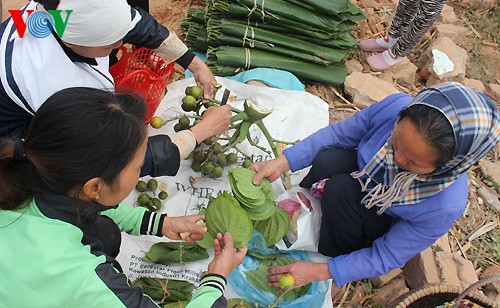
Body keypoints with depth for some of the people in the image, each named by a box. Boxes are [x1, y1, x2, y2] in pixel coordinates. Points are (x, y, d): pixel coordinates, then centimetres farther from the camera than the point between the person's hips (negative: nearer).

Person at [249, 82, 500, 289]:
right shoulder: (396, 107, -33)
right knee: (327, 161, -29)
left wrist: (319, 271, -28)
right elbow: (338, 133, -17)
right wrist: (282, 164, -26)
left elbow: (387, 257, -25)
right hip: (363, 172, 3)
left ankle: (324, 257, -5)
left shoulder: (446, 205, -37)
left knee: (340, 189, -31)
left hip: (385, 222, -3)